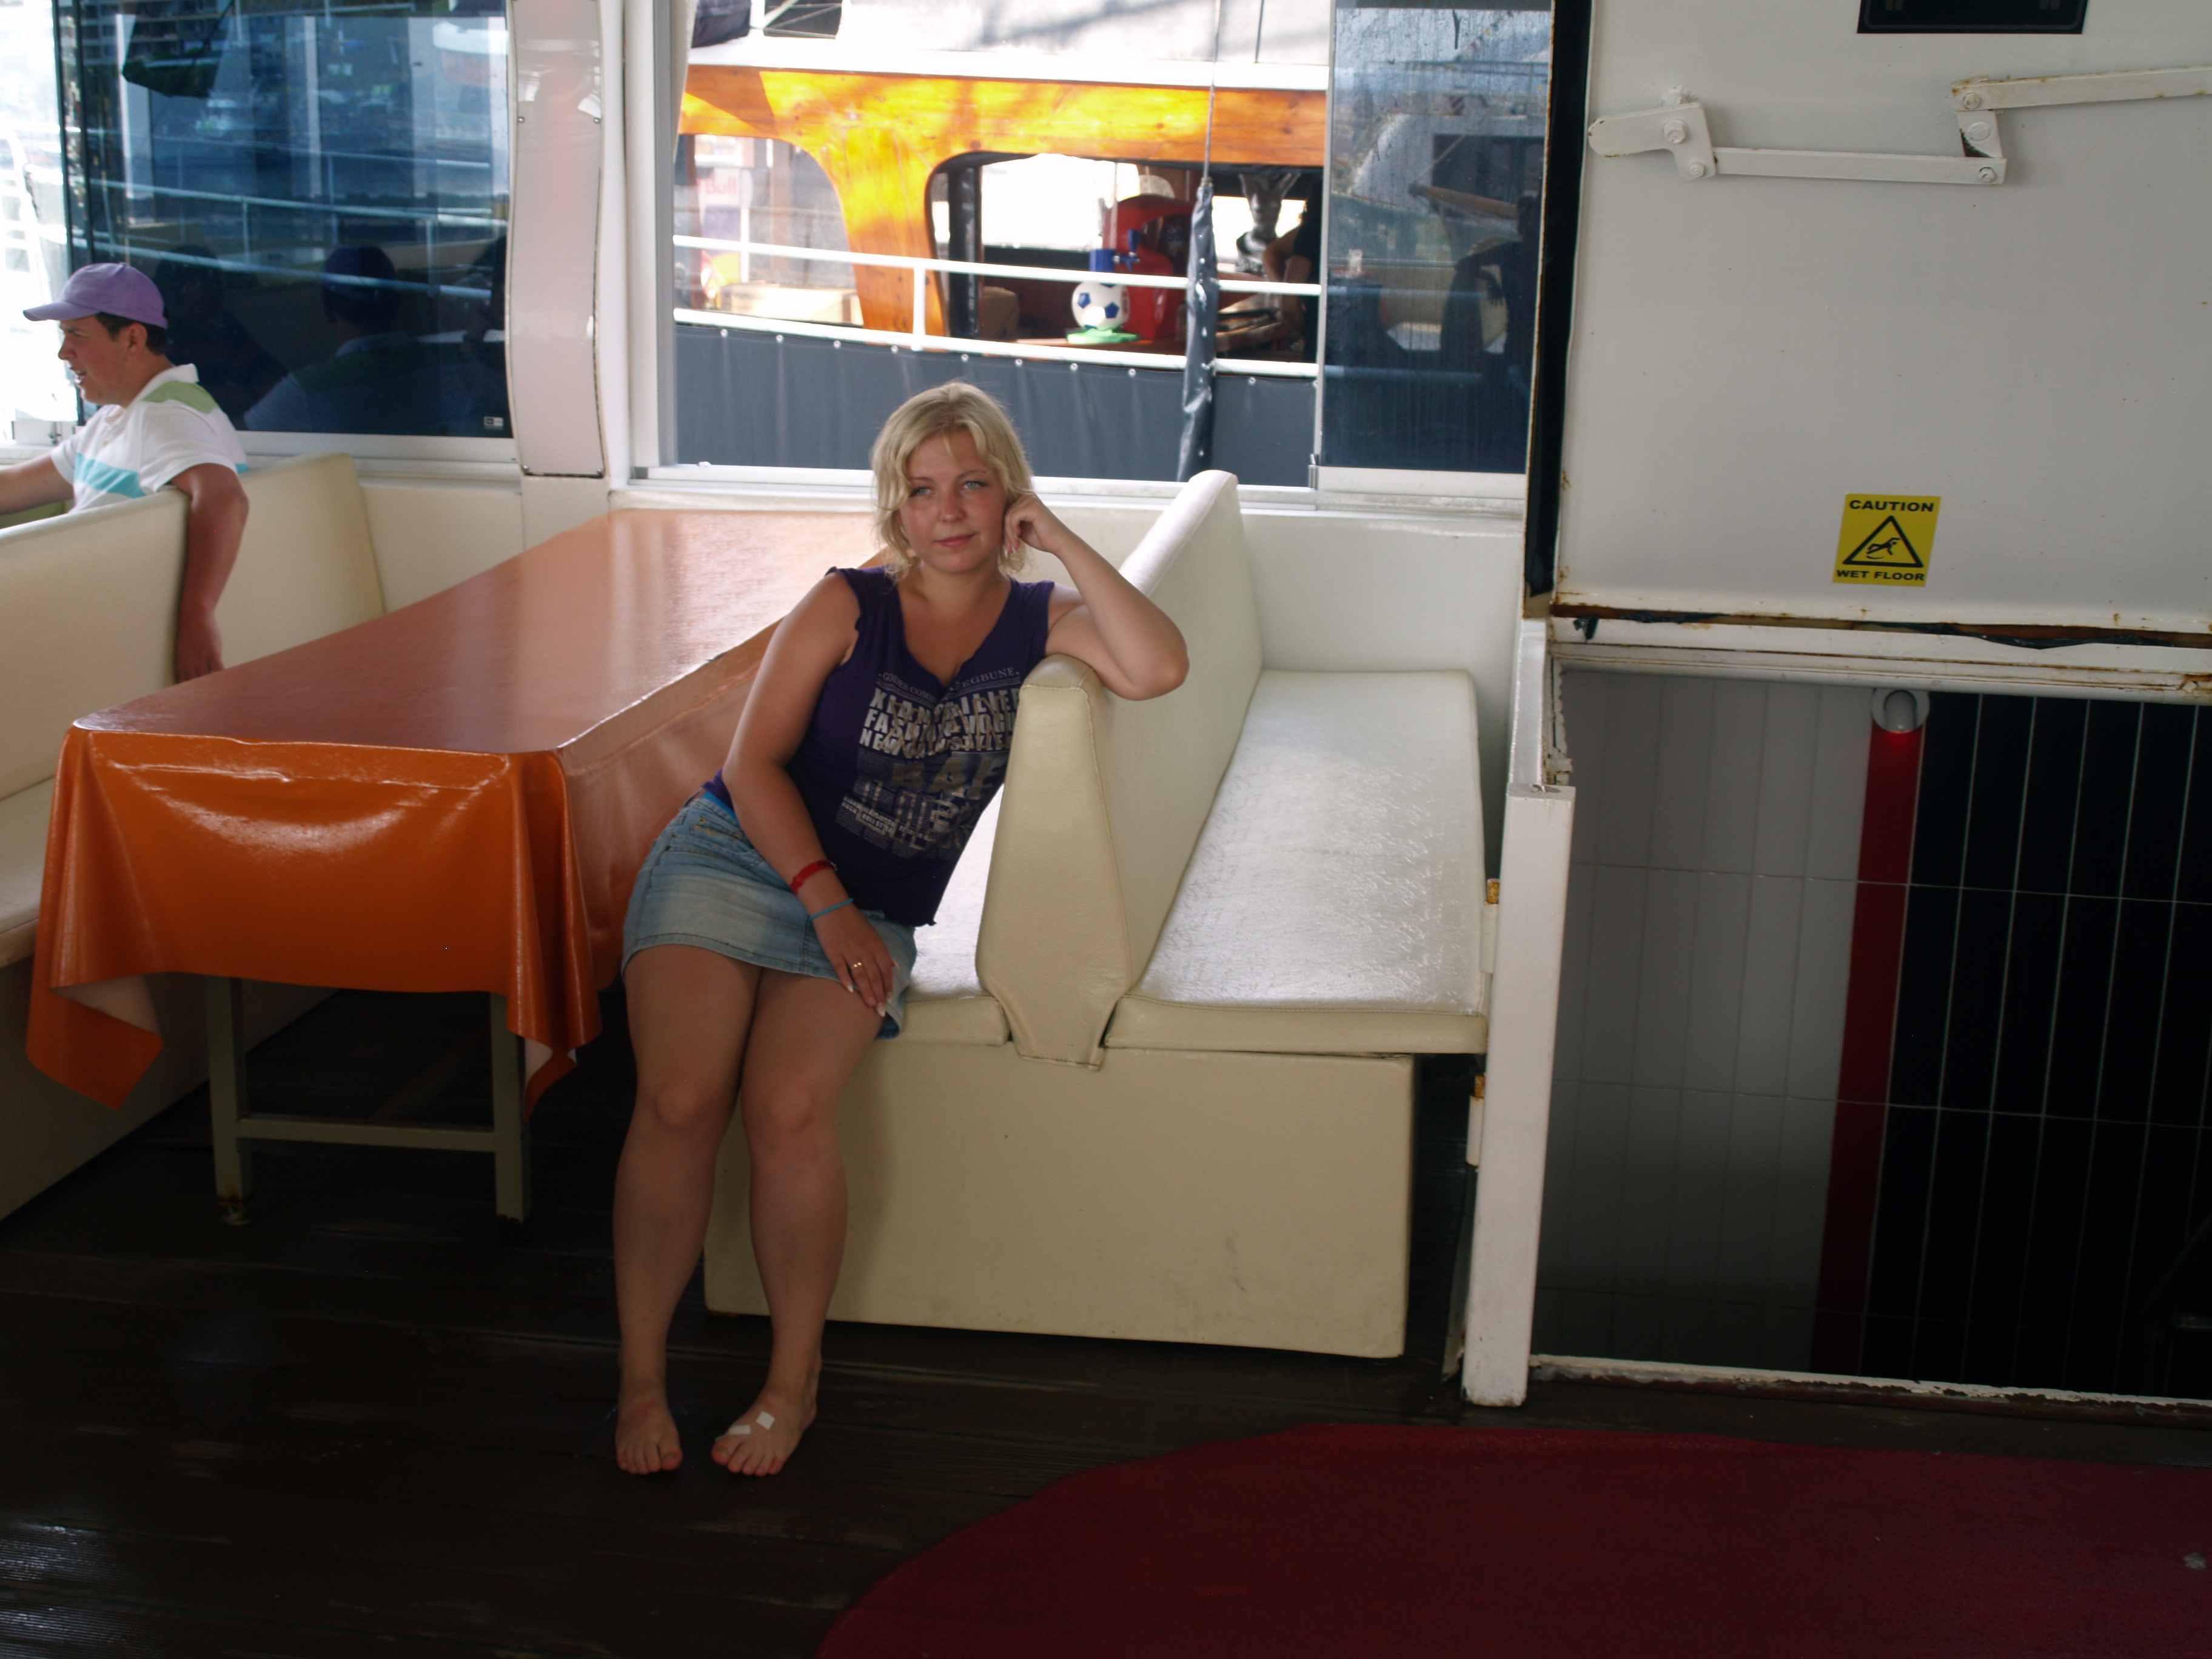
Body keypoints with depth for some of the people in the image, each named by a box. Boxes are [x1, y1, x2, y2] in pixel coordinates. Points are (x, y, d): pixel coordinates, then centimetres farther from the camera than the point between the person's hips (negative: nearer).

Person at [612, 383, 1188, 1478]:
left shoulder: (1038, 622, 5)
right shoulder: (847, 606, 0)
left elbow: (1159, 669, -14)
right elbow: (754, 762, -3)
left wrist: (1060, 539, -10)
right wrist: (827, 902, -13)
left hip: (870, 912, 1)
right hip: (735, 857, 0)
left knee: (789, 1109, -26)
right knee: (680, 1101, -22)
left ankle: (793, 1380, -7)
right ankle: (641, 1376, -6)